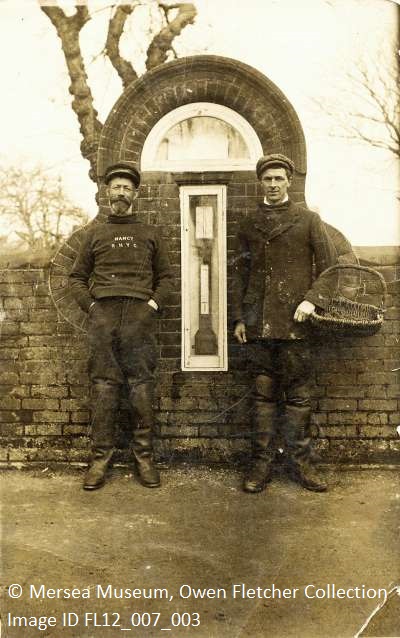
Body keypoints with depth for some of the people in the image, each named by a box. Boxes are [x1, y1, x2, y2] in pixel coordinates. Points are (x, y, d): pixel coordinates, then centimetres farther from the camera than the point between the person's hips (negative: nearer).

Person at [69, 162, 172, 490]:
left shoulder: (151, 233, 16)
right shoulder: (94, 233, 17)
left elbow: (165, 276, 16)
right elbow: (77, 277, 17)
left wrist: (154, 303, 0)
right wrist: (90, 305, 2)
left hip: (140, 315, 0)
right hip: (103, 314, 1)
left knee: (142, 385, -2)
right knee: (103, 385, 0)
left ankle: (144, 455, 5)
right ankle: (101, 456, 6)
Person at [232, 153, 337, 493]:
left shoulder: (309, 220, 7)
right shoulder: (249, 224, 14)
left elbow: (330, 266, 4)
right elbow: (240, 272, 14)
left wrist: (312, 299, -11)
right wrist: (239, 317, 6)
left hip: (295, 321, -2)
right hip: (258, 323, 2)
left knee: (298, 395, 3)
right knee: (263, 394, 5)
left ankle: (301, 462, 14)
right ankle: (261, 463, 12)